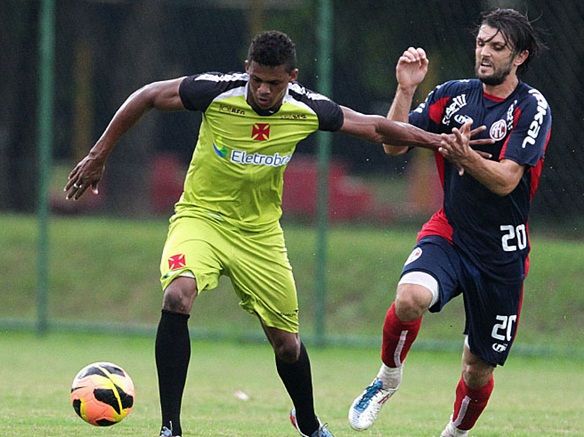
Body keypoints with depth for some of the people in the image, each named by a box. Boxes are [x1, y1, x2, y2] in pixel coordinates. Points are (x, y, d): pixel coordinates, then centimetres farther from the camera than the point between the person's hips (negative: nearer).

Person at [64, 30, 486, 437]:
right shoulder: (217, 91, -21)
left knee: (288, 343, 8)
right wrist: (98, 156, -8)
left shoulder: (307, 109, -13)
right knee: (177, 297, -32)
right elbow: (146, 97, -9)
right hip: (201, 216, -3)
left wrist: (442, 141, 3)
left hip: (259, 232, 3)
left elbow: (374, 127, 2)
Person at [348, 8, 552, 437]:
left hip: (501, 253, -1)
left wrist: (466, 156, -37)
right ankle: (388, 378, -5)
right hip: (448, 235, 1)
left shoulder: (532, 108, -9)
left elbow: (505, 180, -19)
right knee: (411, 296, -32)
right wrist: (406, 90, -12)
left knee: (479, 367, 6)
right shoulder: (453, 95, 3)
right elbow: (394, 145, 2)